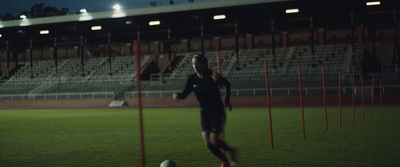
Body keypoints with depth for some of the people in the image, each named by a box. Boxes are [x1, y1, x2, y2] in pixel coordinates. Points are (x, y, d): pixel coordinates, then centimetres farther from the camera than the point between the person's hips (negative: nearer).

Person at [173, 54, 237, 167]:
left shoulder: (212, 76, -13)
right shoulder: (192, 79, -1)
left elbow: (227, 84, 2)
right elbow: (184, 94, -2)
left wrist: (226, 100, -2)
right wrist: (177, 95, -24)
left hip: (218, 112, -5)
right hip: (204, 113, 5)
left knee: (214, 141, -13)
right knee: (207, 142, -3)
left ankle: (230, 150, 19)